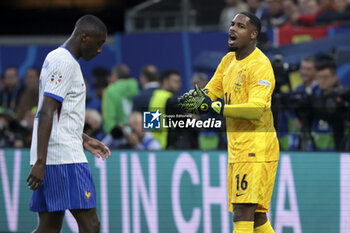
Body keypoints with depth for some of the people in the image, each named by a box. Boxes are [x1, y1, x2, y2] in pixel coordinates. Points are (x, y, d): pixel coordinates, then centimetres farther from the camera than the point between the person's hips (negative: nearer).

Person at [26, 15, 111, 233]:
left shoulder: (56, 58, 20)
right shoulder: (65, 63, -12)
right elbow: (46, 113, -20)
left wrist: (85, 140, 31)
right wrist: (40, 162, -24)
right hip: (65, 157, -10)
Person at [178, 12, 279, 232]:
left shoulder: (260, 65, -14)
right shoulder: (228, 61, 15)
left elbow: (256, 108, -24)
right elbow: (210, 93, 17)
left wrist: (212, 106, -28)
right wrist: (193, 98, -8)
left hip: (256, 148, -9)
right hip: (237, 148, 9)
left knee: (243, 214, -14)